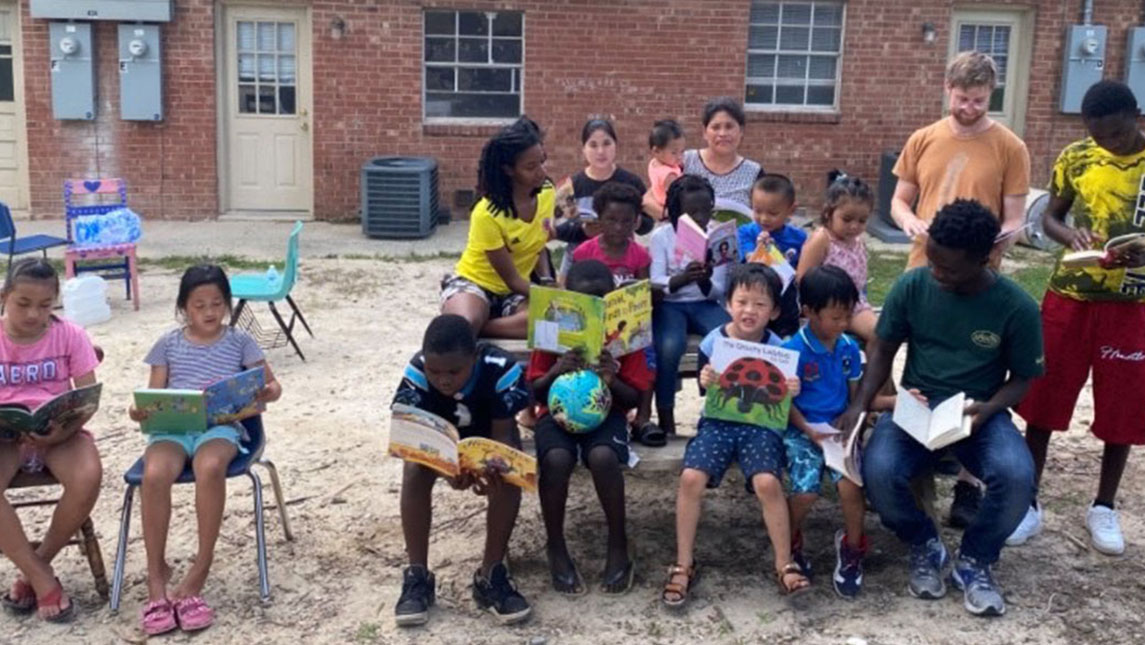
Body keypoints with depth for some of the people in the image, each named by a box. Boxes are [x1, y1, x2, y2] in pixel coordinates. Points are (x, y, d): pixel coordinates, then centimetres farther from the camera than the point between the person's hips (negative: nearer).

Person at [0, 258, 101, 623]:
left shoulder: (69, 335, 0)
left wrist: (64, 430, -24)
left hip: (59, 433, 0)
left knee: (88, 477, -33)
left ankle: (36, 566, -6)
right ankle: (41, 579, -16)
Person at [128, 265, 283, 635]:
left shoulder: (239, 342, 11)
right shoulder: (168, 344, 15)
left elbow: (271, 384, 8)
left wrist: (270, 392, -17)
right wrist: (140, 411, -12)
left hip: (221, 425, -1)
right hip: (171, 426, 2)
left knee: (209, 468, -37)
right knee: (154, 474, -32)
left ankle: (201, 566, -22)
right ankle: (156, 573, -17)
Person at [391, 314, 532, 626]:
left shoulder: (502, 369, -34)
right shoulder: (416, 372, -32)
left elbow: (502, 434, -28)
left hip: (488, 435, 0)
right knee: (415, 473, -30)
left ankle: (491, 575, -15)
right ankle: (417, 576, -17)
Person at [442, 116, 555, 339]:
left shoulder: (547, 194, -6)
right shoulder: (487, 214, -24)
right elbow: (511, 278, -18)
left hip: (516, 292, 6)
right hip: (473, 283, -6)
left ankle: (468, 330, -15)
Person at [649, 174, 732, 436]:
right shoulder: (661, 236, -3)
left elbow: (719, 292, -2)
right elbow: (654, 286, -12)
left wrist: (704, 281, -26)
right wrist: (682, 279, -32)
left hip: (704, 304, 2)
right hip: (670, 305, -2)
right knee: (669, 345, -34)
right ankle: (665, 415, -16)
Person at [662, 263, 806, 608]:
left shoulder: (778, 349, -5)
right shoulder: (712, 343, -4)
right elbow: (706, 394, 0)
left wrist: (790, 392, -21)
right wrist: (706, 383, -23)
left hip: (762, 425, -1)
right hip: (719, 421, 1)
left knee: (767, 482, -26)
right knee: (691, 478, -21)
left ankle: (784, 564, -4)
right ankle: (683, 565, -3)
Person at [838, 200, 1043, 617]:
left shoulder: (1017, 307, -11)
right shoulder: (911, 286, -7)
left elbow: (1022, 378, 1)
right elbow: (882, 349, 3)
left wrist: (988, 409, -20)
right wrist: (860, 404, -12)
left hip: (981, 413, -1)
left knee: (1016, 476, -32)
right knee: (878, 471, -29)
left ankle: (974, 561, -2)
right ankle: (925, 546, 4)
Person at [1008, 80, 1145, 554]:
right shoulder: (1075, 157, -2)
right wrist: (1070, 236, -14)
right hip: (1069, 296, 1)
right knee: (1042, 399, 4)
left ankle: (1103, 507, 28)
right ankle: (1029, 504, 18)